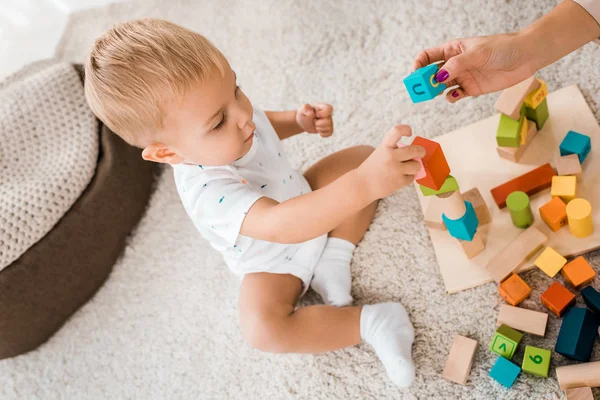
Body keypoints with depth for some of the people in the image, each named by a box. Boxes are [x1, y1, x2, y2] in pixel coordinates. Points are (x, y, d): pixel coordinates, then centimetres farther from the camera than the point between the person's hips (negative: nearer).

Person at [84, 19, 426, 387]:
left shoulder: (233, 113, -18)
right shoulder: (207, 191, -42)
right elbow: (281, 225, -57)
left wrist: (301, 120, -13)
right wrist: (363, 185, -69)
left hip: (305, 198, 7)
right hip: (276, 262, -7)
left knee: (362, 157, 0)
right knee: (261, 326, -32)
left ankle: (335, 258, -11)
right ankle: (368, 322, -15)